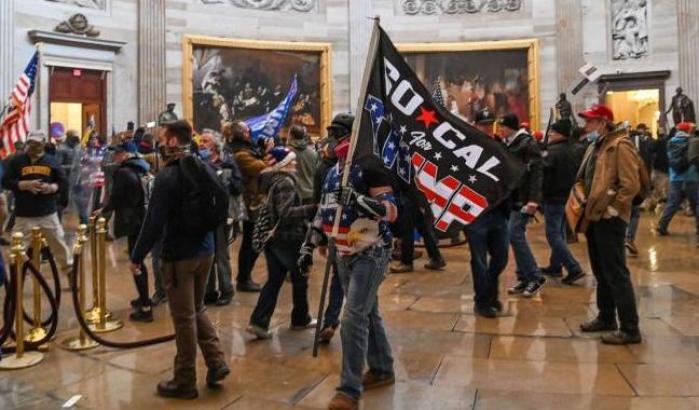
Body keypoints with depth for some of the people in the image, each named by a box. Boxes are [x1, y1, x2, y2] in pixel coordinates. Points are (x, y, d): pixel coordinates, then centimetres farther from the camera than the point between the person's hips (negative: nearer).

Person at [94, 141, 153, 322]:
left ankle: (145, 308, -1)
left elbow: (115, 199, -12)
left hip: (134, 222, -9)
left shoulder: (123, 172, -15)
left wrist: (102, 210, 6)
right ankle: (143, 298, 32)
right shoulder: (141, 169, 11)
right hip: (145, 220, 9)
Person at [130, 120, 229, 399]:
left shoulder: (168, 175, -18)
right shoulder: (204, 168, 6)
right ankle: (216, 362, 19)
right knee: (197, 310, 22)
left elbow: (154, 222, -19)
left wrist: (137, 256, -9)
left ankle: (185, 382, 17)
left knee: (184, 318, 4)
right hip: (206, 250, 7)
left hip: (179, 255, -7)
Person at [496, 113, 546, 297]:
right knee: (516, 236, 8)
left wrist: (533, 199, -27)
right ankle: (524, 278, 16)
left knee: (515, 235, -13)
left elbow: (536, 172, -18)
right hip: (511, 197, 8)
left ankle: (536, 277, -1)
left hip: (523, 198, -8)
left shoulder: (527, 143, -11)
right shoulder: (507, 144, 14)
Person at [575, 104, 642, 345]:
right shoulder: (595, 146, 16)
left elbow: (631, 184, -19)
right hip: (593, 217, 9)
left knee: (616, 274, -5)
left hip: (609, 219, -9)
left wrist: (612, 208, -17)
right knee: (601, 272, 16)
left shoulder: (620, 145, -12)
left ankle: (630, 329, 2)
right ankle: (606, 318, 28)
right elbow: (583, 178, 24)